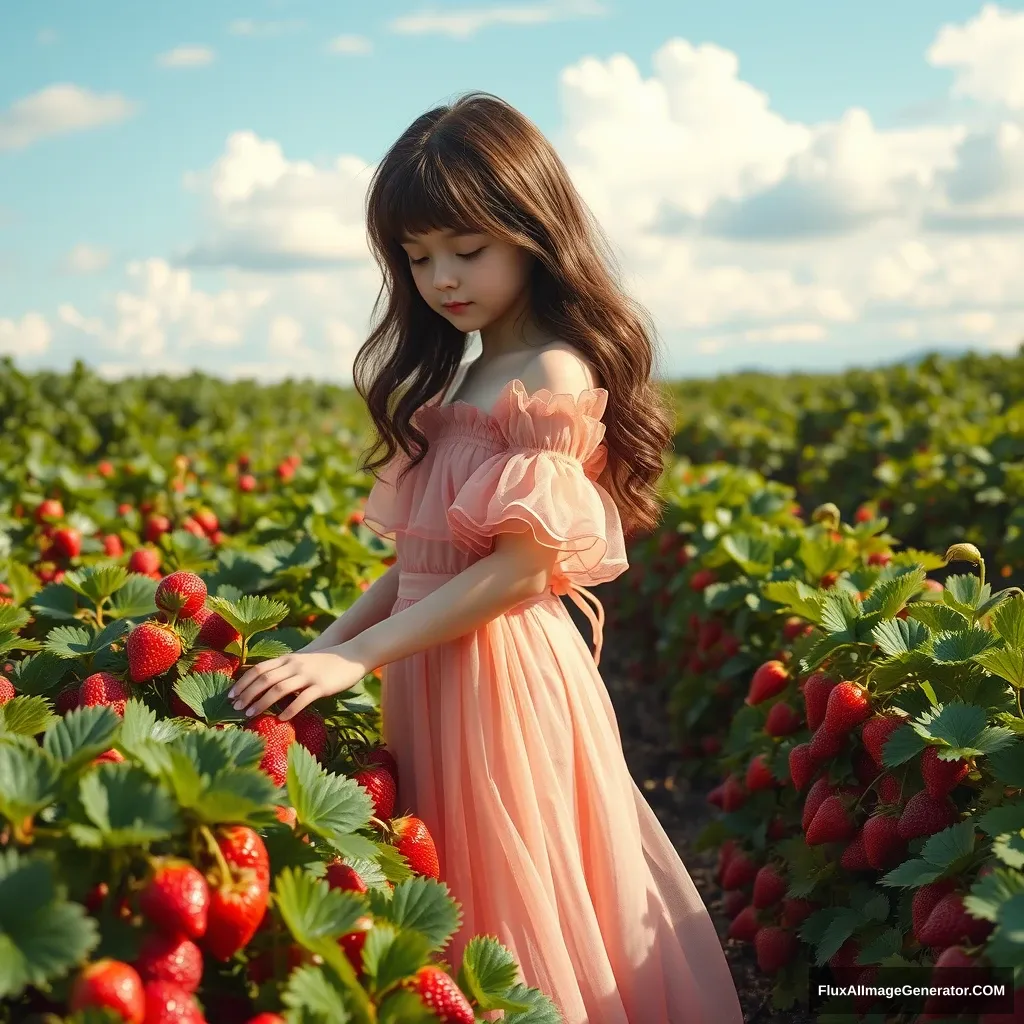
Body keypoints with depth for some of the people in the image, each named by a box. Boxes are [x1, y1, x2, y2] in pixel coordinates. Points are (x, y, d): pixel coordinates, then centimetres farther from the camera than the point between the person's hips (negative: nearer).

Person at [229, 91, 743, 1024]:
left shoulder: (553, 375, -12)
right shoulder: (456, 382, 15)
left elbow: (522, 566, -18)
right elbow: (425, 557, 11)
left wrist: (356, 658, -20)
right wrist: (325, 641, -1)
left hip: (501, 672, -8)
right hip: (429, 669, 8)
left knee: (509, 905, 3)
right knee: (450, 911, 15)